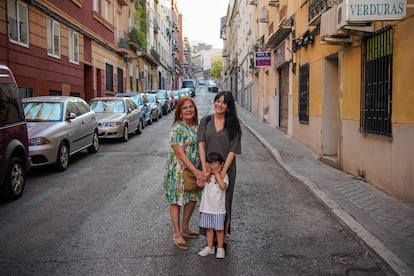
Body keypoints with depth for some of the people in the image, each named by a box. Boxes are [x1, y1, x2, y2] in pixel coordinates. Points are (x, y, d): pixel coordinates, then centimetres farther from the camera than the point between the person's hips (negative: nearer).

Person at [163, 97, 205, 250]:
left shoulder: (196, 126, 8)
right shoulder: (177, 128, -17)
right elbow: (180, 153, -22)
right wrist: (195, 170, -25)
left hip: (194, 169, 8)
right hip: (178, 169, -8)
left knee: (193, 198, 15)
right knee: (176, 200, 2)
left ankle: (184, 228, 33)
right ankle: (177, 235, 12)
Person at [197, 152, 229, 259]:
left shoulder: (223, 175, -7)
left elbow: (223, 186, -25)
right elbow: (200, 184, -17)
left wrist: (217, 173, -20)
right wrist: (208, 172, -19)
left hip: (218, 208, -3)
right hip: (206, 207, 3)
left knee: (219, 229, 7)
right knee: (209, 228, 14)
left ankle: (220, 248, 21)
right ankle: (210, 247, 27)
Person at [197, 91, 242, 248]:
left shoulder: (233, 124, -1)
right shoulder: (205, 121, 4)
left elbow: (233, 150, -7)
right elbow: (201, 144, -5)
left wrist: (223, 172, -16)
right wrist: (204, 167, -17)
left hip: (226, 168, -2)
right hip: (207, 168, 2)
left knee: (224, 202, 5)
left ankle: (223, 237, 19)